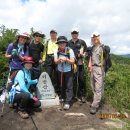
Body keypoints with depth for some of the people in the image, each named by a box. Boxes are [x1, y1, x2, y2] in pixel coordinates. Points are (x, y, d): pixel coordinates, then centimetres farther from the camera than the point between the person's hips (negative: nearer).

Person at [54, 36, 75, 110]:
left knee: (69, 86, -4)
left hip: (69, 71, -3)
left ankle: (68, 102, 4)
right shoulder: (56, 51, -6)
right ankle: (63, 98, 38)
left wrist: (66, 59, -35)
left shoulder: (70, 50, -15)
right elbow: (55, 61, -10)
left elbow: (73, 61, -17)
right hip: (60, 71, 3)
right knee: (62, 85, 17)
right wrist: (59, 59, -32)